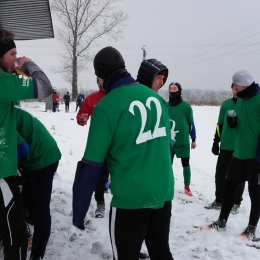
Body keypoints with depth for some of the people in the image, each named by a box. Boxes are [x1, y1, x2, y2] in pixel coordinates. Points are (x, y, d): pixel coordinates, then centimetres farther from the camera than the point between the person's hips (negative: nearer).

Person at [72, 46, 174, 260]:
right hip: (163, 193, 6)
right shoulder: (156, 97, 4)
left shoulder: (107, 105, -14)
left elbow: (92, 164, -13)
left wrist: (78, 213, -4)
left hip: (130, 198, -5)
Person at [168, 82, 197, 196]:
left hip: (183, 141, -2)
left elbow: (191, 123, 0)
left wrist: (193, 140, 1)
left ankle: (187, 187, 21)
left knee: (186, 164, 7)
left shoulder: (186, 106, -5)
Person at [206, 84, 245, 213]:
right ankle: (219, 200, 24)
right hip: (226, 147, 3)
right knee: (220, 174, 9)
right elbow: (220, 124, 10)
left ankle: (236, 203, 21)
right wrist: (216, 142, 9)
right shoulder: (226, 104, 4)